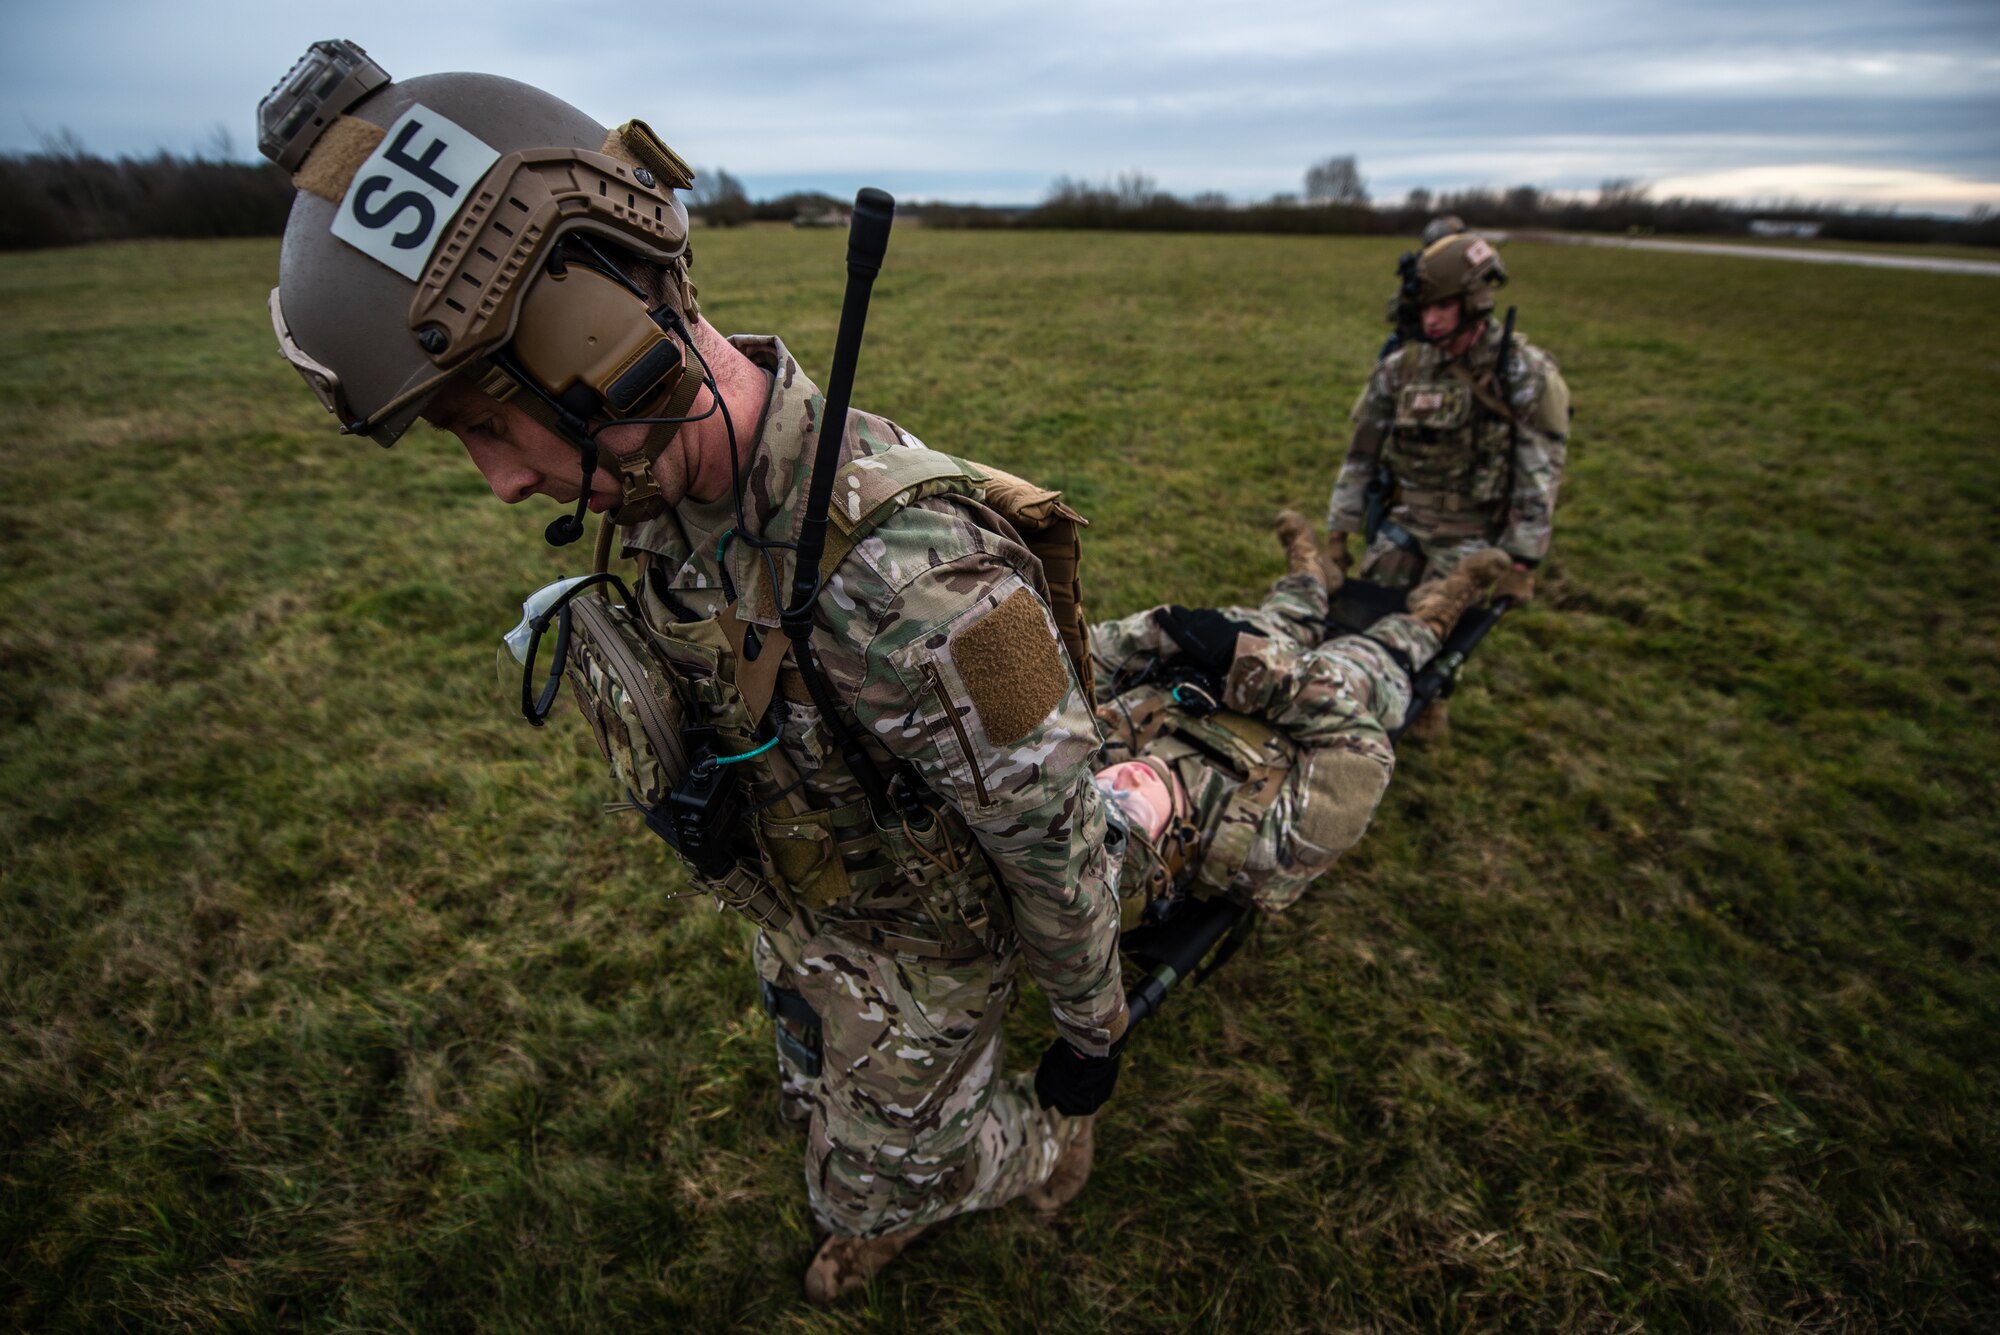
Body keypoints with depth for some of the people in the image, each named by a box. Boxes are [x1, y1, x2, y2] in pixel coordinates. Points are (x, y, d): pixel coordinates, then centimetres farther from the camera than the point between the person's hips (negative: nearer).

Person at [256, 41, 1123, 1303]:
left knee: (877, 1172, 21)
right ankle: (901, 1216, 68)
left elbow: (1058, 844, -28)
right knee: (832, 1115, 33)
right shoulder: (676, 485, -14)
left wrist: (1091, 1027, -10)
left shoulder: (906, 571, -44)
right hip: (799, 907, 7)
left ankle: (1052, 1143, 52)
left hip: (920, 949, -7)